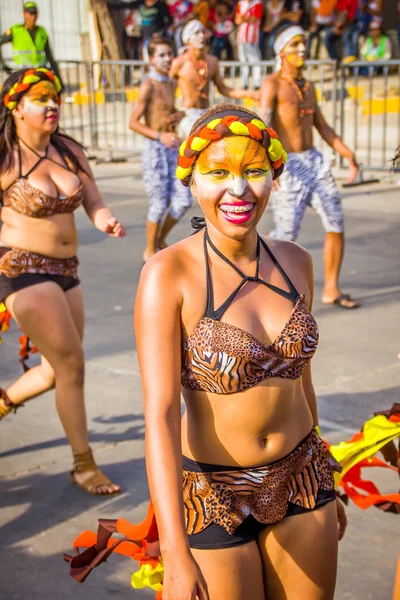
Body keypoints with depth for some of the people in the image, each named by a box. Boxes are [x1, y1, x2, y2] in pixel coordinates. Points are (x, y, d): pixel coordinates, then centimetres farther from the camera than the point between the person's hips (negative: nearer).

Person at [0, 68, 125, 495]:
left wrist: (107, 222, -21)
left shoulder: (69, 152, 6)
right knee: (71, 364, -8)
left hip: (65, 270, 7)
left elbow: (94, 203, 1)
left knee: (58, 369, 14)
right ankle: (84, 466, 6)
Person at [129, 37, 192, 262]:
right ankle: (150, 251, 14)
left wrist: (179, 115, 4)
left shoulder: (172, 84, 11)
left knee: (184, 200, 3)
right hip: (154, 149, -7)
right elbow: (133, 122, -13)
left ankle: (161, 239, 24)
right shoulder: (148, 86, -11)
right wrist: (160, 136, -23)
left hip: (173, 147, 7)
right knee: (159, 204, -3)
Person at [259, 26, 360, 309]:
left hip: (315, 161, 7)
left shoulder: (308, 86, 15)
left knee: (337, 225, 4)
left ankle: (331, 290, 17)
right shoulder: (272, 84, -7)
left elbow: (322, 127, 21)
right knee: (286, 234, -9)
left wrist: (348, 153, 9)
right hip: (289, 166, -7)